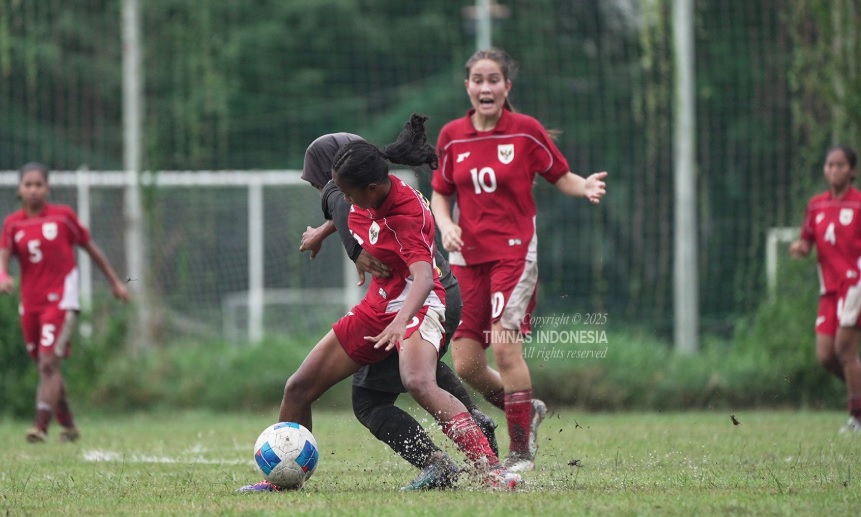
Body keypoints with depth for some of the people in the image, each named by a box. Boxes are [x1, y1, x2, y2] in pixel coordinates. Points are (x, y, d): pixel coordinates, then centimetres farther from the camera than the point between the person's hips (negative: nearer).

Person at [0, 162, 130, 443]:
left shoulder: (63, 216, -1)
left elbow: (90, 247, 9)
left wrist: (115, 281, 13)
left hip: (60, 301, -4)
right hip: (30, 303, 4)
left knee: (48, 363, -17)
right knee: (47, 367, 13)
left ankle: (41, 426, -23)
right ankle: (68, 426, 28)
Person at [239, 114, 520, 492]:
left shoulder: (407, 213, -27)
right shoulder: (366, 200, -4)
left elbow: (423, 277, -41)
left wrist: (401, 321, -57)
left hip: (416, 305, -9)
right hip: (377, 305, 9)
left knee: (418, 382, -39)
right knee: (299, 387, 6)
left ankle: (490, 469, -40)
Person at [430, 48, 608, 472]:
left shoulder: (526, 130, -3)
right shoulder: (452, 136, 6)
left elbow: (560, 177, 4)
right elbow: (439, 192, 16)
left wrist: (585, 186, -18)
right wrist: (445, 224, -4)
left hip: (515, 251, -4)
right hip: (468, 256, 4)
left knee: (505, 346, -18)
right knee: (466, 365, -1)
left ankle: (521, 452, -5)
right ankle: (526, 411, 28)